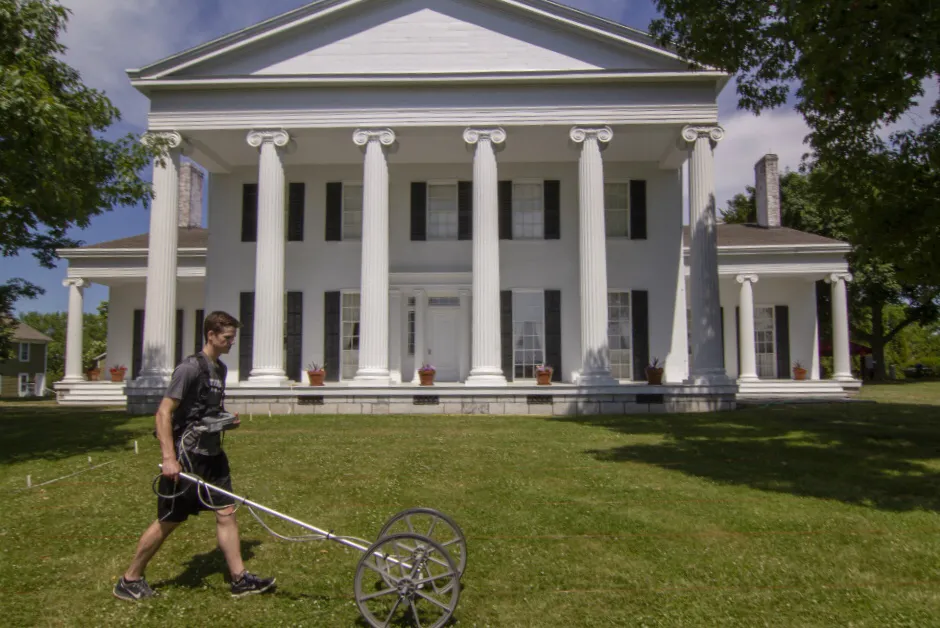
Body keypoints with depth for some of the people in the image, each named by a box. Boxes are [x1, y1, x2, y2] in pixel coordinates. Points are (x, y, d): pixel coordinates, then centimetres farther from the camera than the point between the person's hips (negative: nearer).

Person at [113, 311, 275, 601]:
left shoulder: (220, 368, 10)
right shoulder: (190, 367, -16)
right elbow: (164, 412, -20)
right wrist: (169, 458, -26)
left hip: (212, 455, 8)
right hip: (185, 456, -8)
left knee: (226, 512, 7)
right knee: (168, 521, 3)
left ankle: (240, 579, 14)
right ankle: (129, 580, 22)